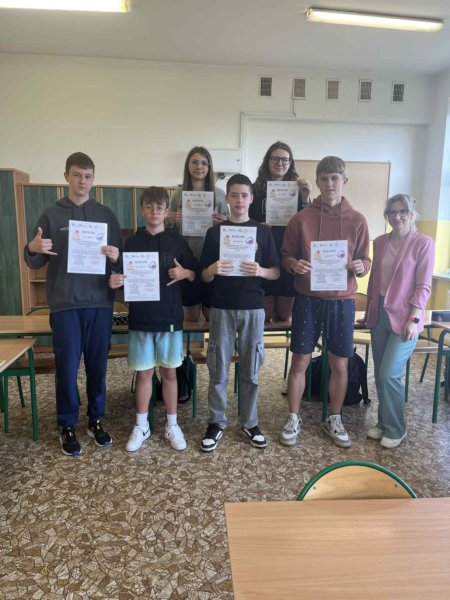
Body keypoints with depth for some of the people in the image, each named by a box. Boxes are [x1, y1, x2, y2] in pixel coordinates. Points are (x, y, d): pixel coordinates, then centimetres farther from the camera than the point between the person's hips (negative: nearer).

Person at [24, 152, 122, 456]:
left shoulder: (106, 214, 7)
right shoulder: (51, 215, 4)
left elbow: (121, 258, 8)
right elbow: (36, 263, 3)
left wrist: (116, 257, -15)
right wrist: (32, 249, -19)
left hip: (100, 302, 1)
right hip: (65, 304, -1)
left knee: (98, 365, 9)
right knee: (67, 367, 3)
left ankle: (96, 420, 26)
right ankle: (68, 427, 20)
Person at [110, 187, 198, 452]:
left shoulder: (178, 242, 2)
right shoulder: (132, 243, 3)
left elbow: (197, 274, 6)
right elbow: (123, 278, 6)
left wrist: (185, 273, -14)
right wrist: (115, 281, -16)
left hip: (170, 317, 0)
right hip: (140, 318, 0)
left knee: (169, 371, 9)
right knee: (143, 372, 9)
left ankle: (172, 425, 24)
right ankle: (141, 426, 25)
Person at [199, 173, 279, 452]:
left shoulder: (263, 232, 4)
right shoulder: (215, 231, 3)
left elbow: (276, 272, 4)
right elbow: (204, 277, 3)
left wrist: (260, 271, -17)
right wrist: (213, 269, -20)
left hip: (253, 308, 1)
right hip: (222, 308, 0)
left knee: (251, 370, 9)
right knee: (218, 370, 5)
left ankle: (250, 423, 24)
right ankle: (217, 423, 20)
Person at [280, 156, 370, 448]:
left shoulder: (357, 220, 2)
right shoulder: (301, 218, -1)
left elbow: (365, 260, 7)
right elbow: (285, 256, 4)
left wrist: (360, 267, -15)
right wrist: (294, 264, -18)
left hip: (342, 301, 1)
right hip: (307, 299, -1)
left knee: (340, 364, 9)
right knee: (300, 361, 5)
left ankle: (335, 420, 29)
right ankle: (293, 419, 22)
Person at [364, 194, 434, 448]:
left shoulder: (423, 243, -6)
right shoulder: (380, 242, 8)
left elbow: (423, 286, -9)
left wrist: (414, 319, -15)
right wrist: (369, 310, 13)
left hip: (403, 318, -5)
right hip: (379, 316, 5)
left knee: (390, 374, -7)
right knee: (380, 375, 11)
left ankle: (396, 429, 14)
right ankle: (384, 423, 28)